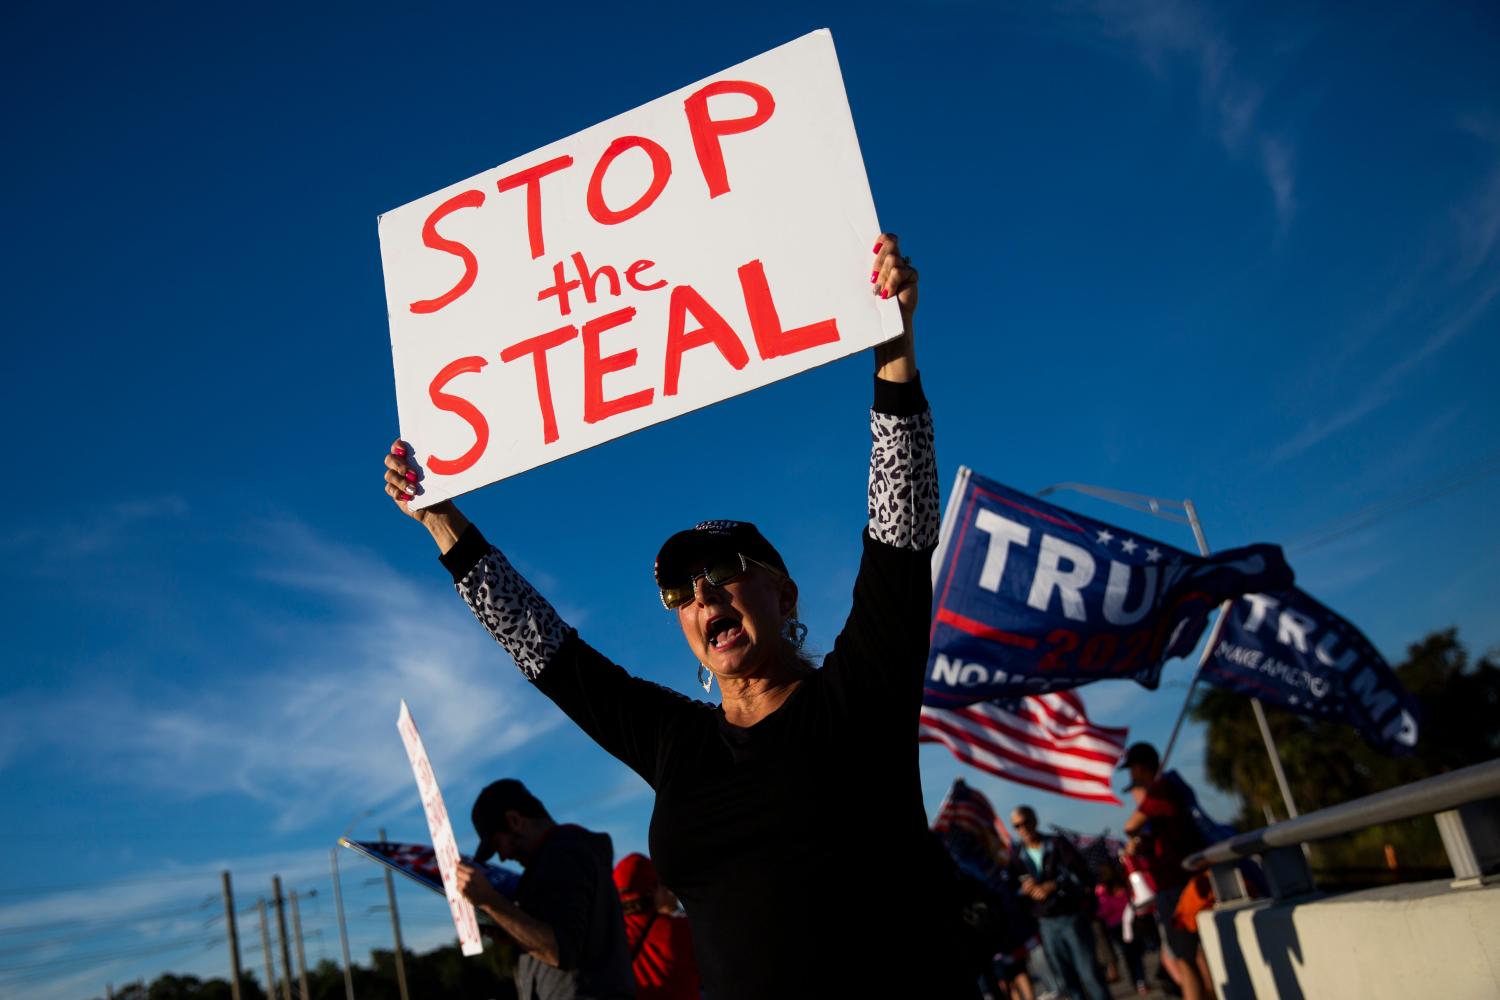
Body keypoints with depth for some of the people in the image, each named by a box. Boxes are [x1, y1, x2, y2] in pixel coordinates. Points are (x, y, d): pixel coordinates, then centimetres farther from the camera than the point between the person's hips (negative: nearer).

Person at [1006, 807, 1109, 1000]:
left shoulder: (1057, 844, 0)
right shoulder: (1016, 855, 6)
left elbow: (1079, 872, -10)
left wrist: (1050, 886, -19)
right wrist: (1026, 888, -17)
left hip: (1073, 916, -3)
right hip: (1047, 923, 3)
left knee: (1089, 972, -6)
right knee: (1067, 978, 5)